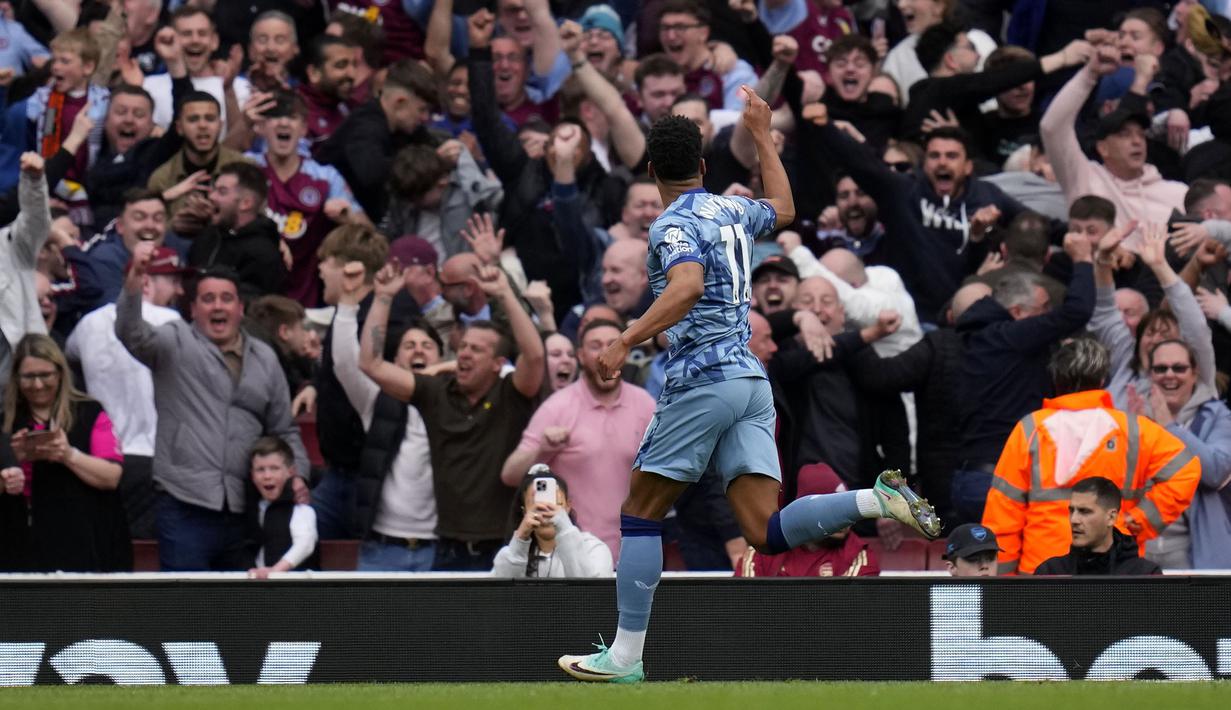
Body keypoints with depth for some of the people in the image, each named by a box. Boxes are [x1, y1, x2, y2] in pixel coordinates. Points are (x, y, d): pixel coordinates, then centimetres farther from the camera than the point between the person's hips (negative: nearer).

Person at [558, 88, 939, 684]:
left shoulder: (673, 226, -7)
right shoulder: (733, 212, 17)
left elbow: (686, 288, -27)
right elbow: (783, 207, 40)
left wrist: (625, 343, -31)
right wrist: (762, 135, 48)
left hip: (702, 379, -7)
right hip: (751, 381, 7)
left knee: (640, 514, 4)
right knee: (767, 533, -2)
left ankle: (625, 655, 2)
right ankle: (879, 500, -21)